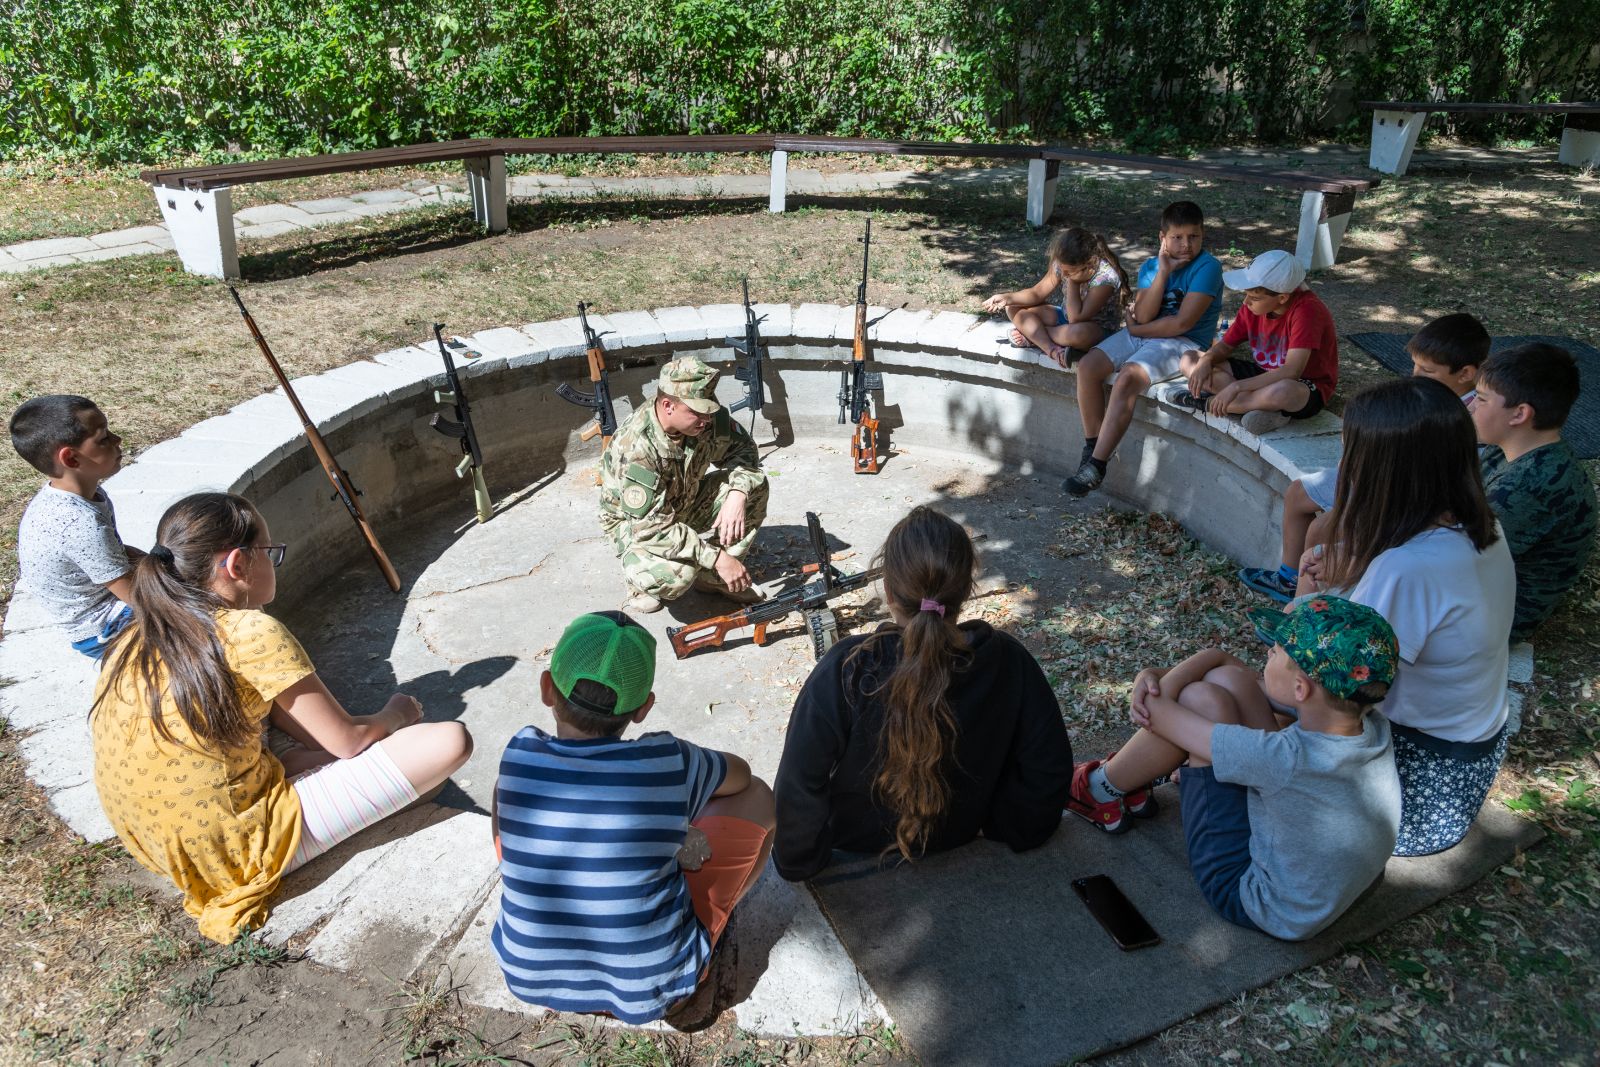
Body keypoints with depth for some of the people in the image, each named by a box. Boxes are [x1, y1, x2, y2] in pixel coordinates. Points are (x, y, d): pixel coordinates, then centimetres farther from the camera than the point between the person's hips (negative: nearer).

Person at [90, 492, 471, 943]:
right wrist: (393, 716, 9)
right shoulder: (251, 632, -21)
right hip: (242, 849, -8)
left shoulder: (138, 636, 2)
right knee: (449, 741, -11)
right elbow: (347, 739, -11)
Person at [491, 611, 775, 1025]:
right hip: (652, 994, -2)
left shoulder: (519, 755, -16)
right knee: (755, 797, 6)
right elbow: (740, 773, 3)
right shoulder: (668, 763, -20)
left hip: (529, 978, 3)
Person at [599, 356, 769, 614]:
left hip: (684, 503, 6)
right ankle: (640, 575, 2)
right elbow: (650, 527, -37)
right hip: (633, 522, -6)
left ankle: (714, 578, 0)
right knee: (677, 574, -37)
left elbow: (743, 449, -6)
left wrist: (737, 494, -28)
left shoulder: (707, 419, -20)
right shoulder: (636, 448, -36)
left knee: (753, 484, -14)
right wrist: (717, 557, -39)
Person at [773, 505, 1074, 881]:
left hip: (858, 840, -2)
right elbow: (1048, 769, -14)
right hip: (958, 834, 3)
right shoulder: (1007, 661, -25)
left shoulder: (846, 670, -34)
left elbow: (801, 783, -25)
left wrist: (797, 862, -8)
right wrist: (1014, 829, 4)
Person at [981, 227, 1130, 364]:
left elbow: (1075, 318, -33)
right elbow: (1037, 293, -6)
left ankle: (1030, 336, -18)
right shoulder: (1063, 263, -15)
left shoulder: (1106, 276, -31)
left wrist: (1072, 281, -32)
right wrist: (1007, 298, -21)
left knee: (1080, 331, -44)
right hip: (1065, 317, 6)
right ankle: (1053, 350, -29)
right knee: (1014, 308, -10)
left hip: (1100, 329, -6)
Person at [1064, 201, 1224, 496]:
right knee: (1087, 366, -16)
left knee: (1128, 378, -32)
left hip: (1183, 342, -6)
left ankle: (1096, 467, -29)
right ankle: (1092, 447, -7)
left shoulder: (1207, 267, -9)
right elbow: (1143, 315, -6)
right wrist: (1163, 273, -12)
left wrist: (1136, 330, -6)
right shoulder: (1151, 267, 9)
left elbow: (1182, 322, -17)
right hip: (1140, 335, 7)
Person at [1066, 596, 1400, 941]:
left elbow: (1156, 711, -25)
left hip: (1257, 902, -7)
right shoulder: (1374, 726, -15)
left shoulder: (1292, 760, -38)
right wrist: (1154, 677, -17)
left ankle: (1101, 791, 8)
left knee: (1203, 699, -17)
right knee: (1226, 678, -3)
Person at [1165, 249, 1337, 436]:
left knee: (1282, 391, -46)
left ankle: (1207, 402, -21)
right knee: (1189, 359, -6)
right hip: (1263, 374, 7)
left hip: (1308, 389, -7)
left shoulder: (1307, 310, -27)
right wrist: (1206, 360, -22)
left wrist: (1236, 387, -38)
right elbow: (1225, 345, 3)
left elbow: (1291, 372, -34)